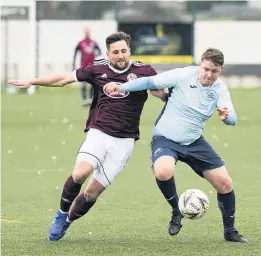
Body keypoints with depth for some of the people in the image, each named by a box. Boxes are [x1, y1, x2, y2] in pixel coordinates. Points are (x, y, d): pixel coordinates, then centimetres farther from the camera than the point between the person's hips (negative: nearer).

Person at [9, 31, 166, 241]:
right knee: (80, 173, -26)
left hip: (124, 141, 0)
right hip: (98, 132, 1)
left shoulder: (143, 72, 0)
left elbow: (163, 94, -3)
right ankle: (62, 212, 0)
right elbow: (63, 79, 10)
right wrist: (32, 82, 9)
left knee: (93, 192, -3)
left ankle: (66, 222, 23)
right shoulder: (98, 69, 4)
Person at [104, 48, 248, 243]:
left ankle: (230, 231, 23)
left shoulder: (220, 89, -4)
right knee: (163, 172, -36)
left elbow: (233, 119, -12)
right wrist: (121, 88, -25)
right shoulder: (183, 76, -16)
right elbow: (149, 82, -14)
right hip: (166, 139, -4)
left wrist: (226, 115, -37)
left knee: (225, 183, 0)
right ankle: (176, 212, -5)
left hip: (194, 142, 4)